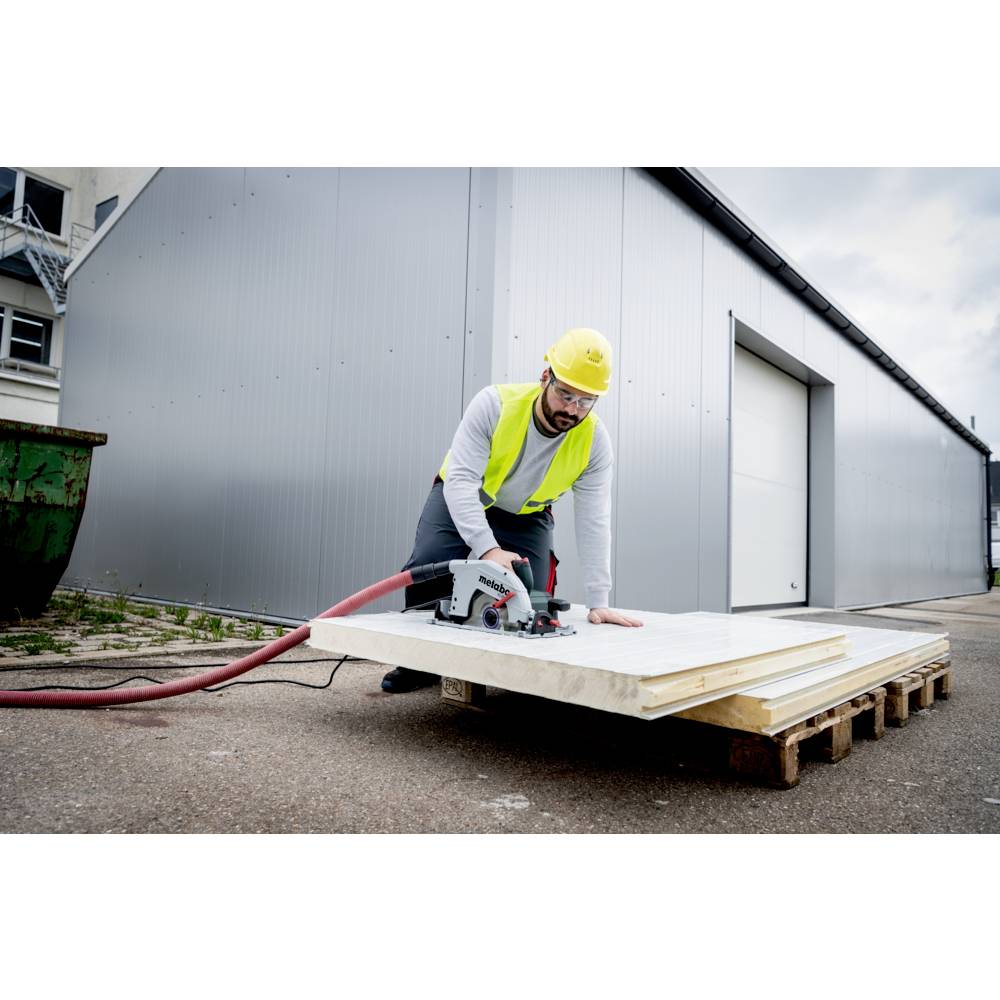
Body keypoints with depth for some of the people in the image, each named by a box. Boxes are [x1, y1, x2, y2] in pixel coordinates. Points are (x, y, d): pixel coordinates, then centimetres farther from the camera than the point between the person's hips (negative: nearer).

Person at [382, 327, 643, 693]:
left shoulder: (594, 440, -24)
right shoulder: (494, 404, -32)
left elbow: (593, 522, -23)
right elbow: (460, 481, -37)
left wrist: (597, 602, -27)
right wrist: (488, 549, -51)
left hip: (526, 516, 2)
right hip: (460, 499, -2)